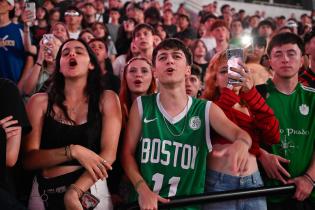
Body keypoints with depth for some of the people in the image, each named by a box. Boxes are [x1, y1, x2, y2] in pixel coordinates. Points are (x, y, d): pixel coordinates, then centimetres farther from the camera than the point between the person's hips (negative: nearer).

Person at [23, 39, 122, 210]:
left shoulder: (106, 99, -1)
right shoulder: (40, 101, -1)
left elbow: (108, 154, -9)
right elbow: (28, 159, -7)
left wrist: (74, 192, -21)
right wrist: (73, 151, -21)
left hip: (91, 190, 0)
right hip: (46, 192, 0)